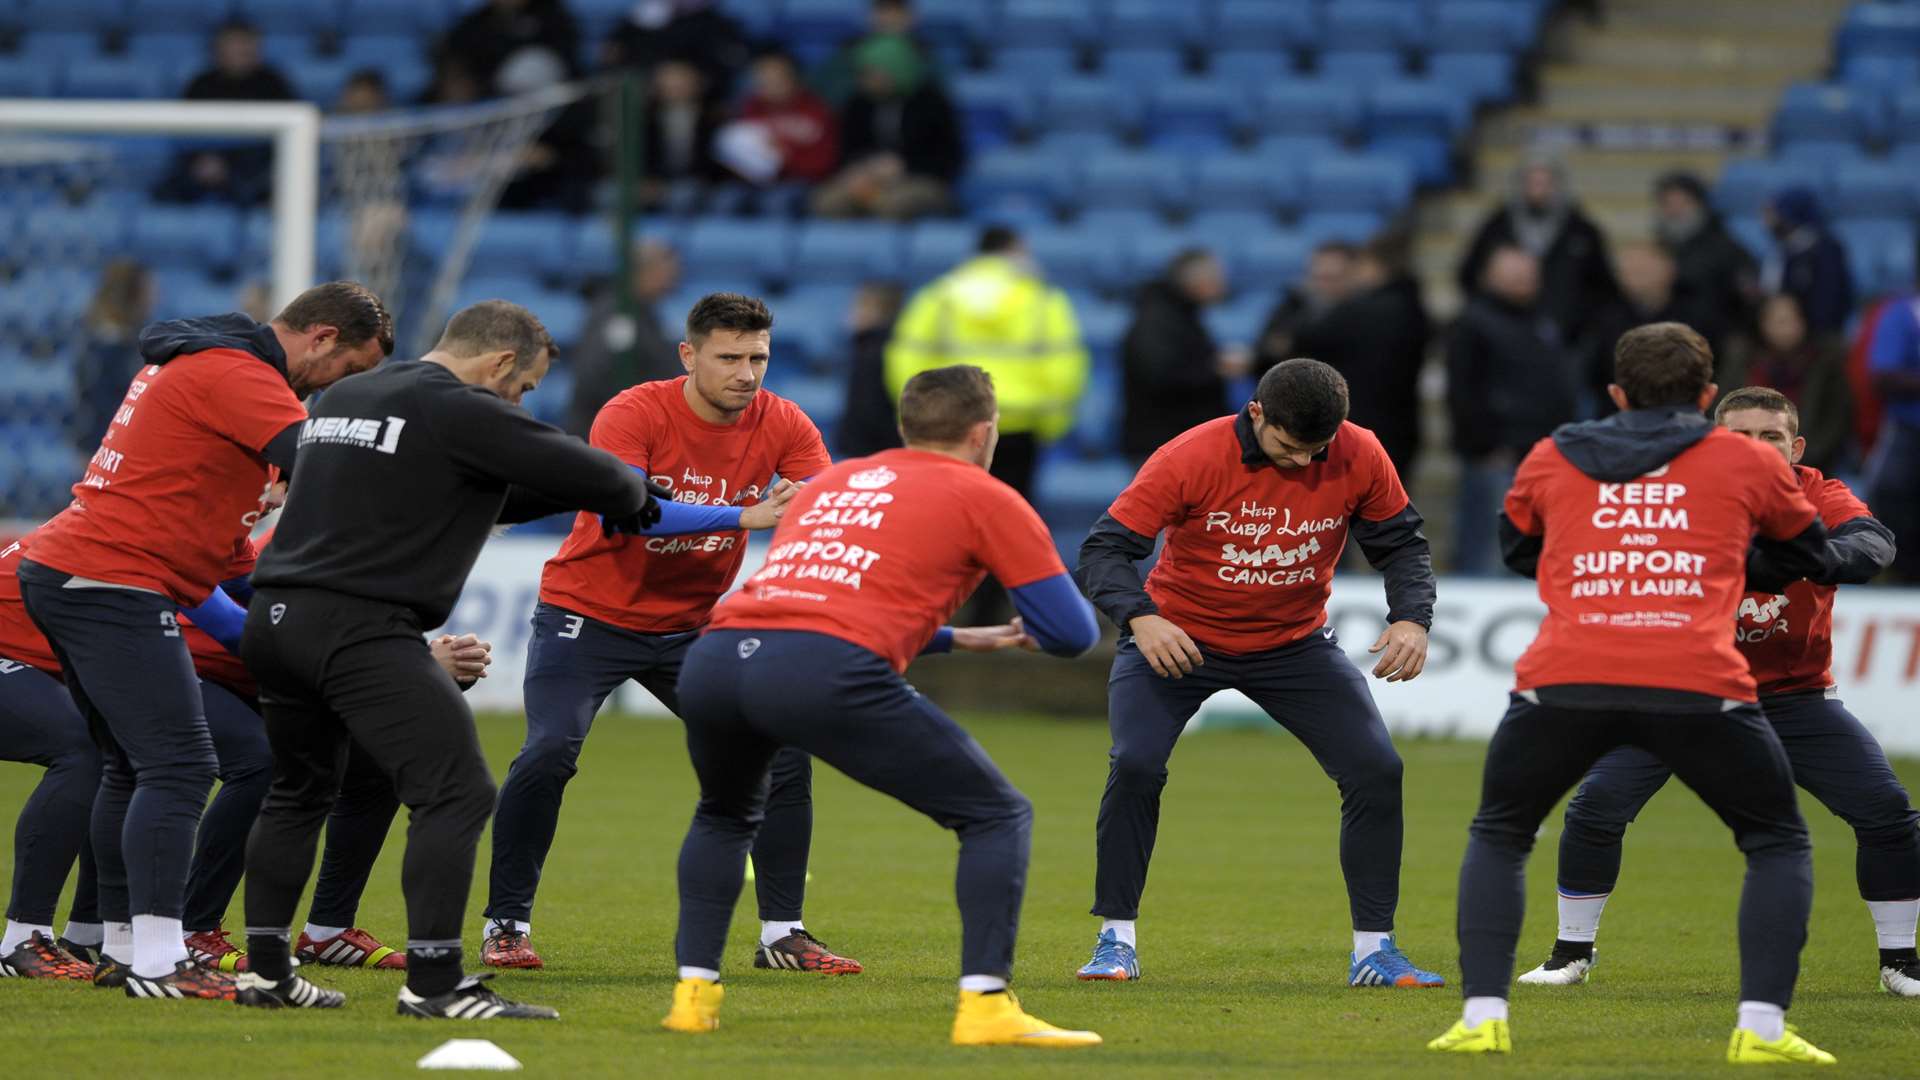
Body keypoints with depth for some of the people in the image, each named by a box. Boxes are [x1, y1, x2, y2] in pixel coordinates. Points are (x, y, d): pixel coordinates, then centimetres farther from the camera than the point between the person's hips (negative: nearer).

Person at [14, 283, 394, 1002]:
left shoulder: (192, 363, 21)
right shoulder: (234, 375, -13)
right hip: (114, 585, -11)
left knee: (133, 768, 15)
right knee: (177, 767, -13)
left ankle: (124, 944, 19)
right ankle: (156, 962, -19)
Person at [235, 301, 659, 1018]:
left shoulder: (343, 398, 21)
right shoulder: (462, 412, -7)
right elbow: (593, 477, -7)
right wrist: (632, 499, 15)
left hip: (274, 620, 9)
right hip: (361, 629, -9)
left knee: (298, 794, 23)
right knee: (456, 793, -10)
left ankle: (265, 971, 25)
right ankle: (433, 984, -16)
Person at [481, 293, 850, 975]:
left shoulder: (783, 427, -8)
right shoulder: (633, 414, -22)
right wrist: (743, 516, -45)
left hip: (691, 629, 4)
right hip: (587, 614, -4)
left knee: (782, 752, -8)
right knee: (549, 752, -23)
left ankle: (782, 934, 4)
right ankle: (506, 925, -8)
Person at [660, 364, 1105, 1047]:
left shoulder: (830, 483, 34)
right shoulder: (986, 500, 16)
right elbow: (1073, 634, 14)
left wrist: (959, 640, 52)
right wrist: (1029, 631, 38)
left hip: (714, 658, 6)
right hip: (827, 677, -6)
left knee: (725, 815, 37)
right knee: (998, 816, 8)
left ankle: (693, 992, 25)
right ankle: (986, 1006, -5)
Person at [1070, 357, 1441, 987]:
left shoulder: (1359, 457, -16)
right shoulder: (1191, 458, -25)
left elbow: (1401, 544, -2)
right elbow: (1103, 551, -24)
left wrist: (1412, 618, -22)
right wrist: (1140, 617, -44)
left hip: (1295, 645, 3)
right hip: (1177, 639, -3)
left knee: (1376, 769, -10)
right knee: (1135, 766, -23)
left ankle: (1374, 950, 3)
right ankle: (1116, 942, -7)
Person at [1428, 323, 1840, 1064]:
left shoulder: (1552, 459, 19)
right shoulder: (1747, 462, 16)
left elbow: (1516, 550, 37)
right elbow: (1810, 557, 31)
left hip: (1565, 682, 1)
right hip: (1698, 685, -1)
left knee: (1497, 836, 24)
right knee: (1778, 843, 18)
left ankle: (1483, 1014, 9)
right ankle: (1762, 1025, 2)